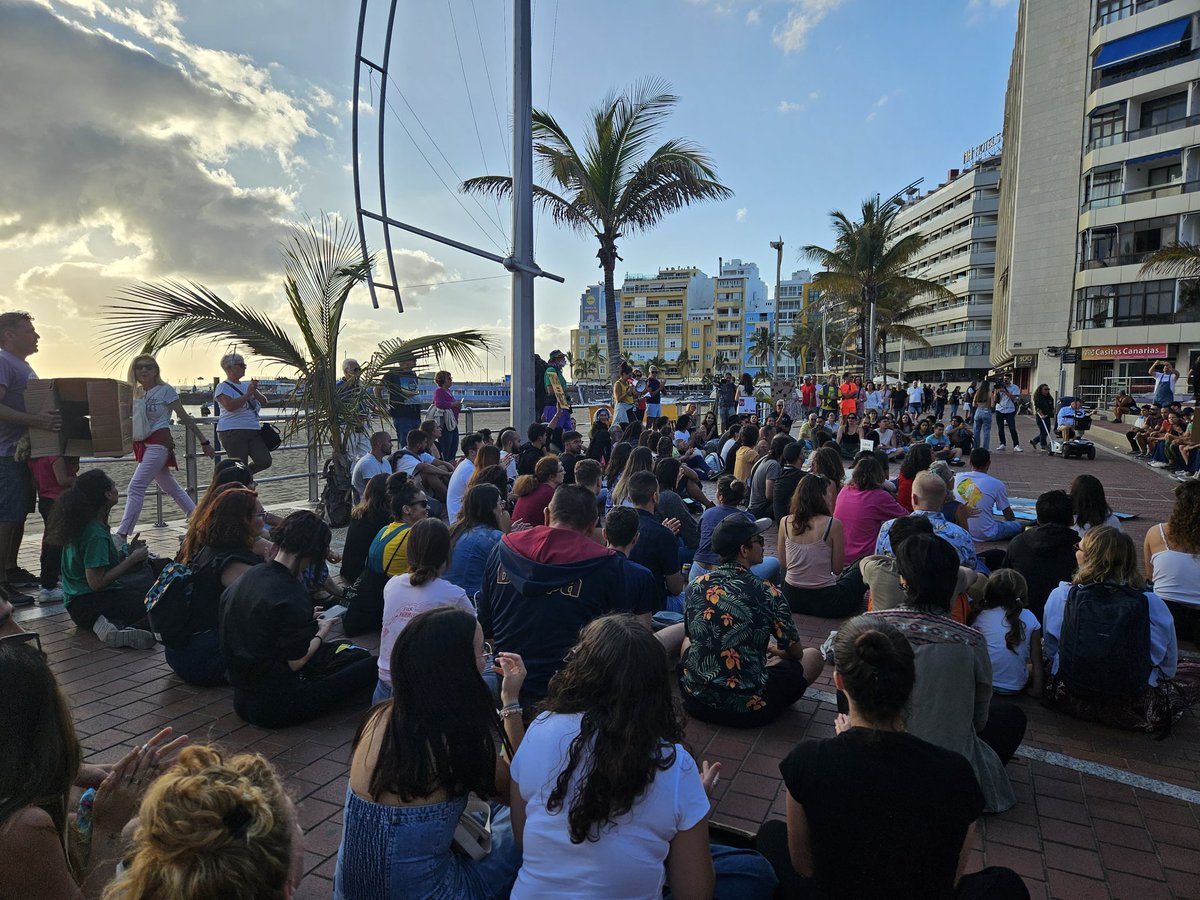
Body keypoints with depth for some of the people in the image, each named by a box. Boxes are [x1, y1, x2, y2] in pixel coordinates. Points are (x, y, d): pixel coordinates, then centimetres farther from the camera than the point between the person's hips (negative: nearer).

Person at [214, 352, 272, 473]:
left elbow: (264, 402, 12)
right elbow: (230, 406, -20)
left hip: (254, 431, 6)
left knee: (265, 461, -6)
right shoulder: (223, 387, -2)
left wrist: (254, 391, -6)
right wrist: (248, 394, -16)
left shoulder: (247, 386, 18)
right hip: (232, 432, -6)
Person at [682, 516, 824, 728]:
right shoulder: (767, 593, -12)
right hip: (748, 711, -3)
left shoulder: (696, 586, -2)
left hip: (696, 701, 3)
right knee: (813, 657, 16)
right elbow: (795, 652, 2)